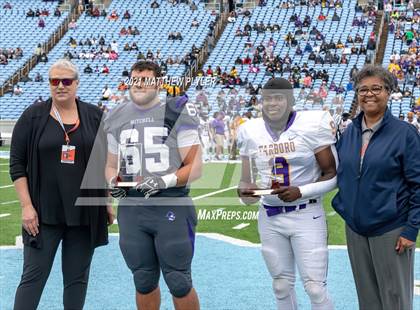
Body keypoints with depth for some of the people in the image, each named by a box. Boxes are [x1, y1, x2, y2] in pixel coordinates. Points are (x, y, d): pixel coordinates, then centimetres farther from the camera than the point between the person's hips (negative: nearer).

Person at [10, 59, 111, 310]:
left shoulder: (94, 117, 6)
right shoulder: (33, 116, 0)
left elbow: (108, 162, 13)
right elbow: (17, 164, -1)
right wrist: (27, 206, -8)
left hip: (85, 213, 2)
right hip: (44, 214, -2)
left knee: (78, 278, 8)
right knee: (33, 276, -3)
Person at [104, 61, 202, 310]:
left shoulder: (177, 113, -4)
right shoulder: (117, 118, 10)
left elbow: (195, 167, -5)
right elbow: (112, 165, 20)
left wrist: (165, 181, -20)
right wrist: (113, 182, -2)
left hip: (171, 206, -4)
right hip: (132, 208, 4)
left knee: (179, 282, 1)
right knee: (144, 282, 13)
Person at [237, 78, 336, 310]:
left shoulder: (312, 125, -10)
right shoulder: (251, 132, 3)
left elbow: (332, 175, -7)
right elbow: (247, 179, 8)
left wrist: (300, 192, -21)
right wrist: (244, 191, -15)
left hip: (306, 215, -4)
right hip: (270, 218, 4)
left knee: (315, 288, -7)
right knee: (281, 286, 13)